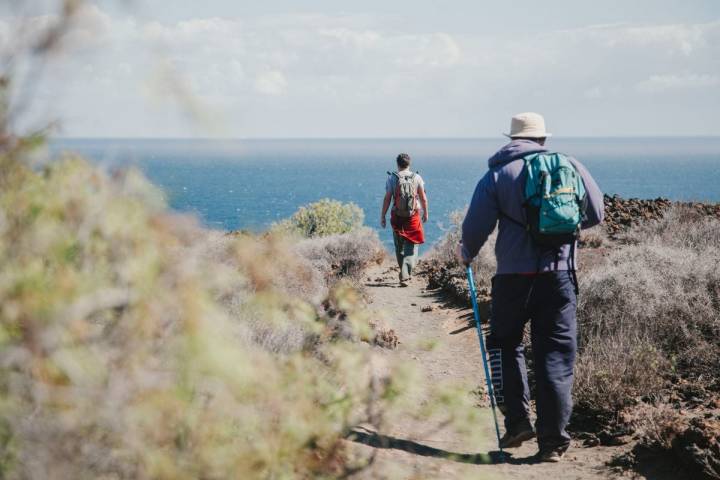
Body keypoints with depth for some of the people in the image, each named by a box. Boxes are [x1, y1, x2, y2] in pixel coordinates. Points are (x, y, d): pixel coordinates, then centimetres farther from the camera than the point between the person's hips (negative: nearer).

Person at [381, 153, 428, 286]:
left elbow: (387, 199, -5)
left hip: (397, 217, 0)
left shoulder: (392, 178, -3)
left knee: (399, 247, 16)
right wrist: (425, 213, 17)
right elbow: (423, 198, 4)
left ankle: (405, 274, 26)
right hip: (413, 216, 0)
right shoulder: (417, 178, 0)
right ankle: (405, 276, -12)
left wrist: (382, 216, 2)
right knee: (411, 247, 2)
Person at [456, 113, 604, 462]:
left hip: (514, 276, -1)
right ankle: (552, 440, 3)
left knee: (505, 344, 18)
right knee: (555, 356, 5)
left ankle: (518, 421, 9)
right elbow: (596, 213, 12)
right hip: (560, 275, 1)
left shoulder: (498, 174, 1)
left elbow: (476, 226, -4)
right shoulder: (569, 166, 6)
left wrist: (467, 253, 17)